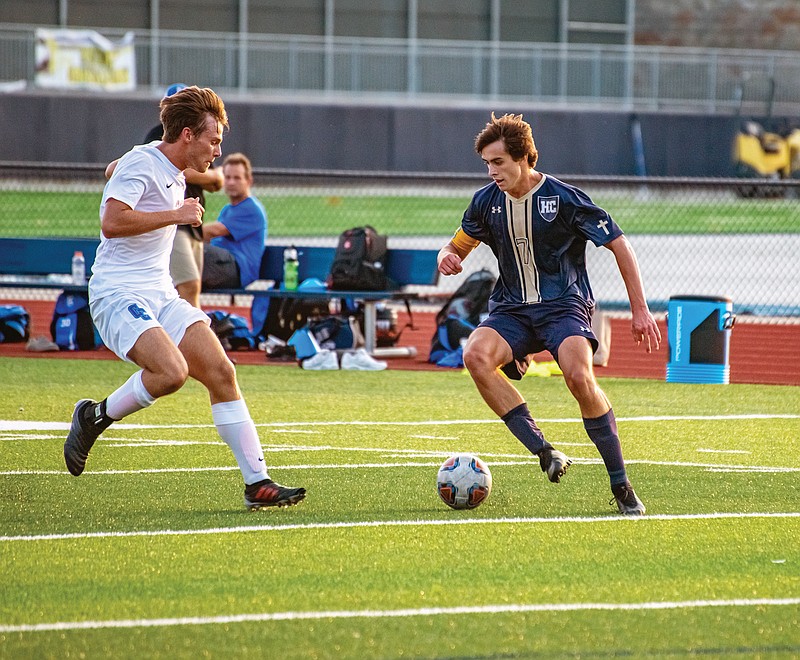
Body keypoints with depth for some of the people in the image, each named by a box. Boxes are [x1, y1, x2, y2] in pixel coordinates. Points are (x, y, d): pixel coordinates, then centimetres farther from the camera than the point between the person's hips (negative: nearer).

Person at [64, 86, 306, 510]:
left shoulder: (176, 178, 17)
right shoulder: (139, 164, -12)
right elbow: (112, 222, -26)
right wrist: (175, 215, -19)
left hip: (161, 296, 9)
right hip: (118, 295, -9)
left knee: (220, 372, -5)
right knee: (172, 371, -30)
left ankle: (257, 483, -5)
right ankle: (94, 417, -4)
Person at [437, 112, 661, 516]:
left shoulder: (563, 198, -9)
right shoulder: (487, 202, 4)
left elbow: (619, 246, -4)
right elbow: (457, 247, 20)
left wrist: (640, 311, -7)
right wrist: (447, 258, -7)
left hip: (564, 305, -4)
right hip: (511, 310, 4)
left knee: (579, 376, -33)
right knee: (475, 355, -30)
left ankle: (620, 486, -20)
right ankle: (544, 452, -27)